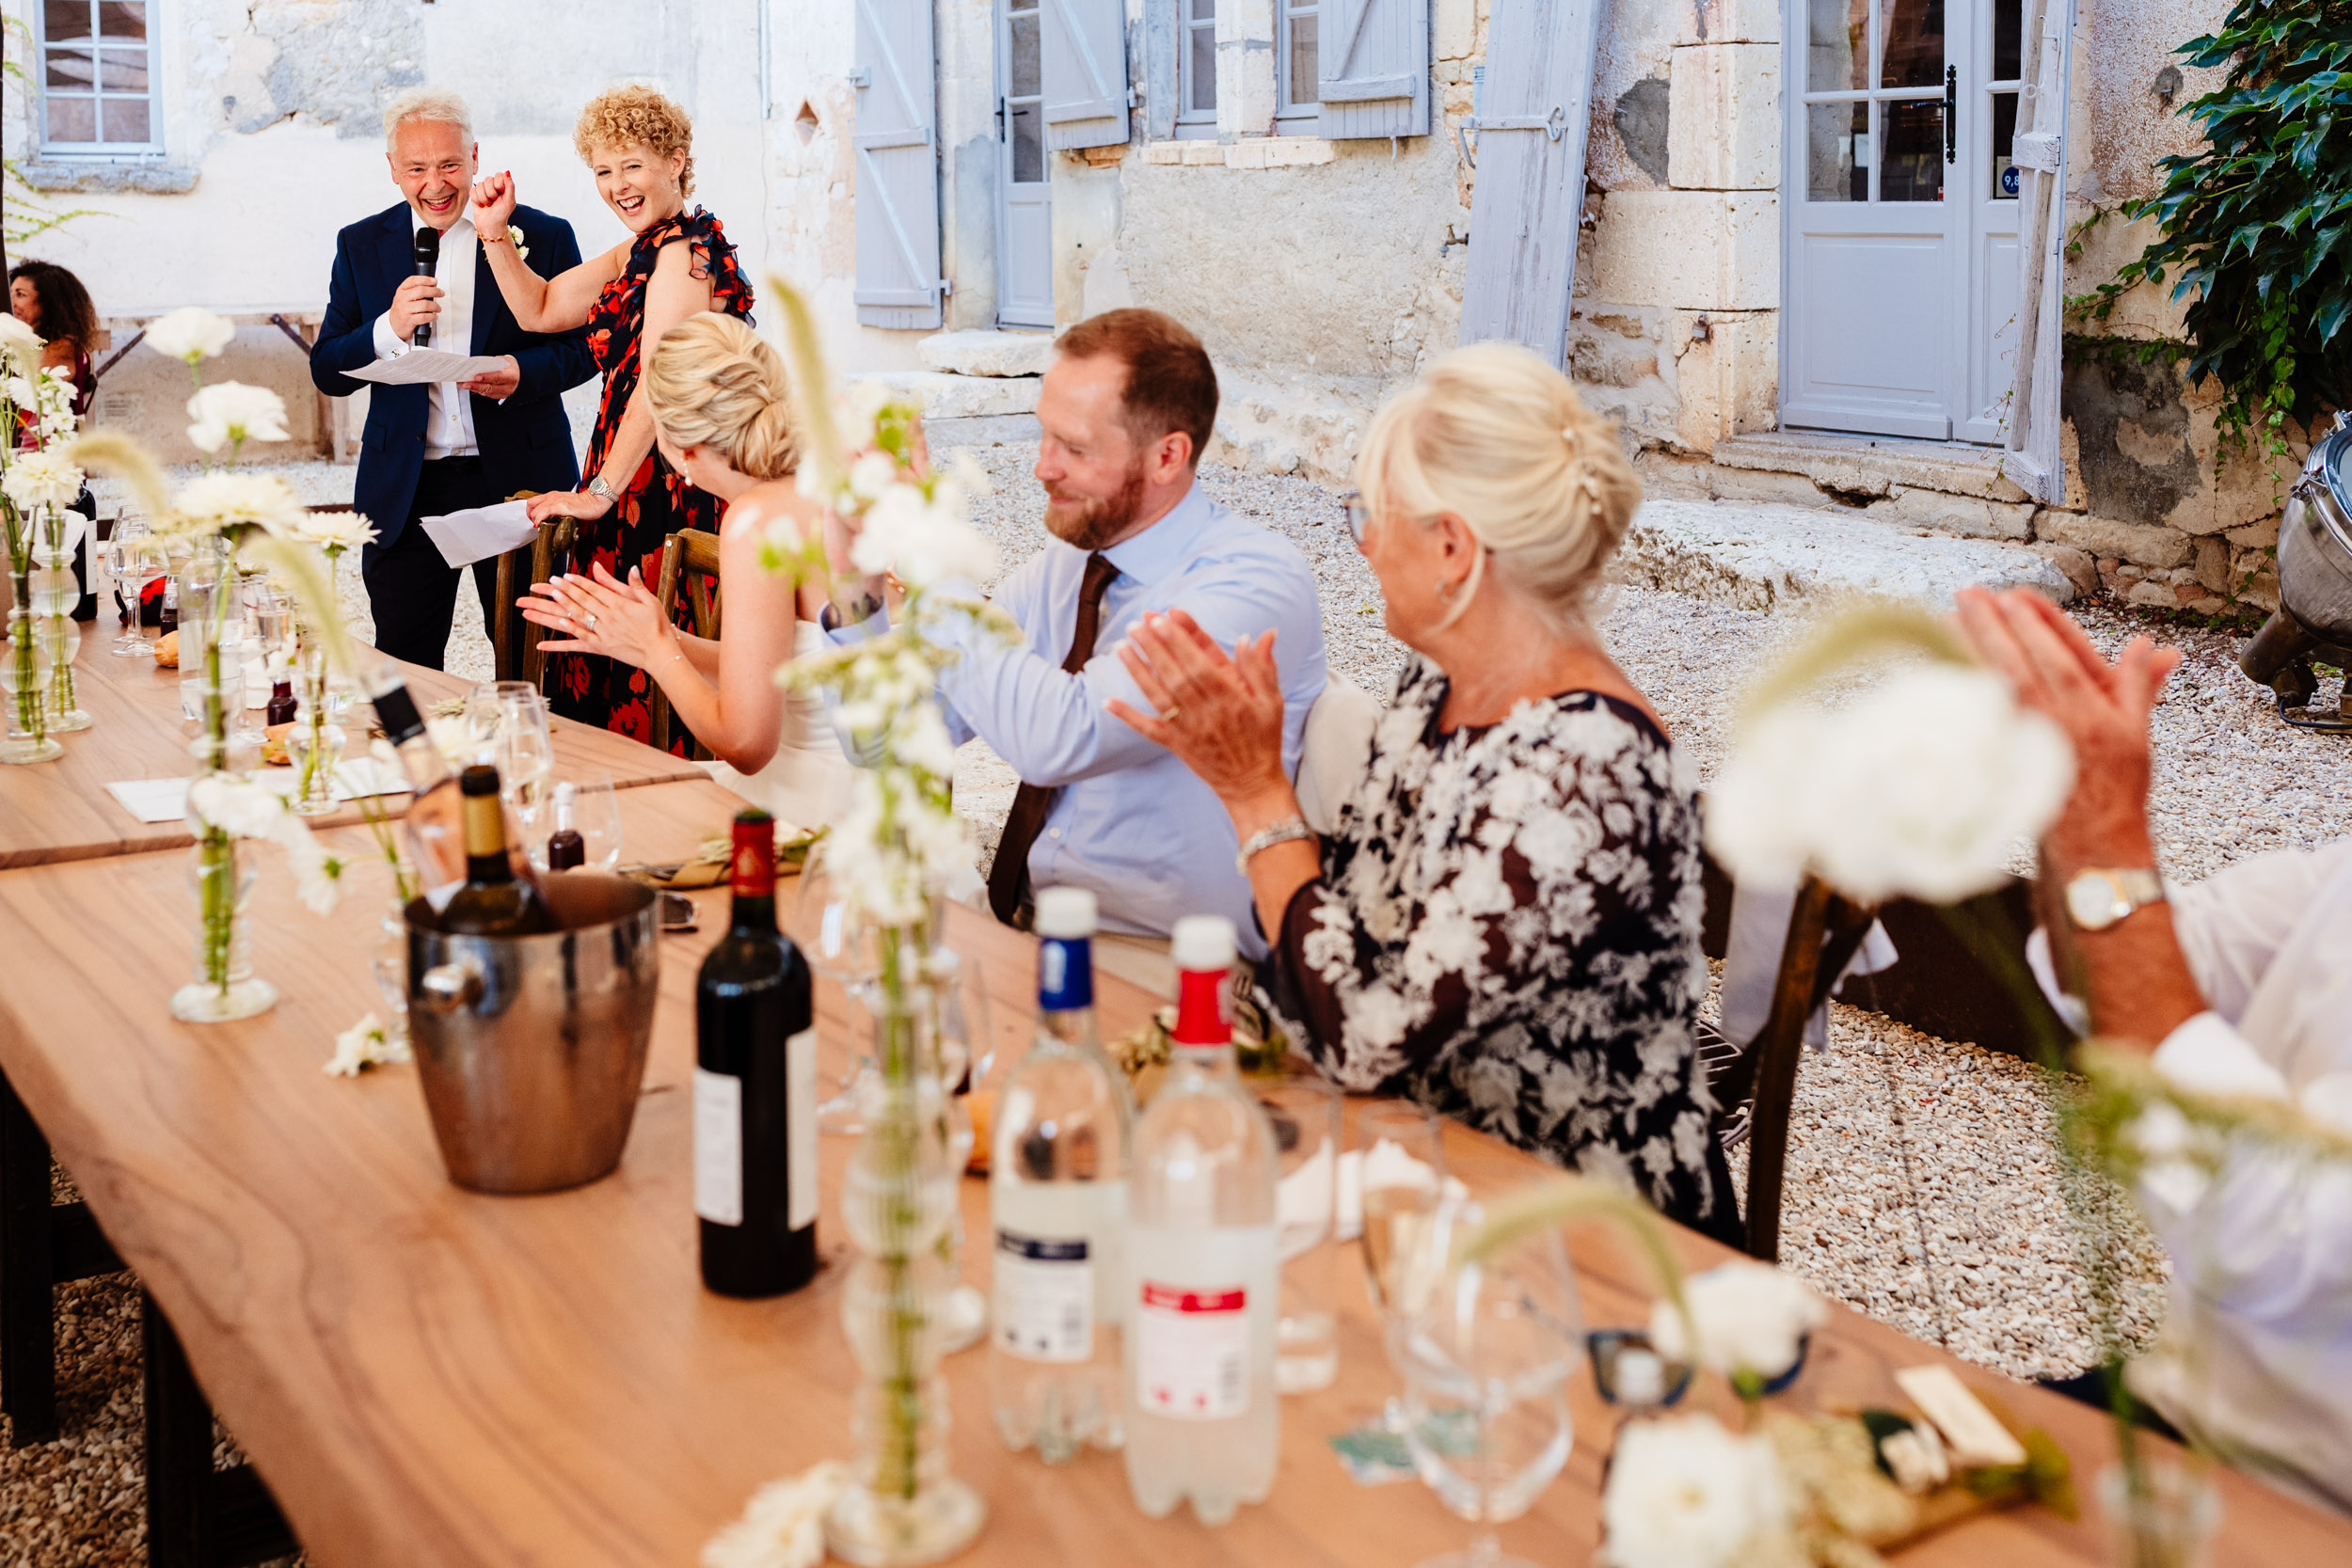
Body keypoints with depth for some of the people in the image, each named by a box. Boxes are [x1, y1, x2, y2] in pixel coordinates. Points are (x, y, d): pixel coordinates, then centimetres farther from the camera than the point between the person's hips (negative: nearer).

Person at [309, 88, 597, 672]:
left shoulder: (544, 235, 2)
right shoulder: (362, 246, 8)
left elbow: (585, 347, 5)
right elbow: (327, 372, 5)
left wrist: (523, 373, -16)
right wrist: (390, 330, -15)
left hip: (518, 482, -2)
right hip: (406, 491, 2)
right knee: (403, 670, 4)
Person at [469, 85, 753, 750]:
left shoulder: (687, 249, -14)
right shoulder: (636, 252, 18)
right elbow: (540, 309, 23)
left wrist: (599, 493, -16)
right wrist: (495, 232, 8)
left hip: (668, 487, -10)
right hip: (633, 483, 10)